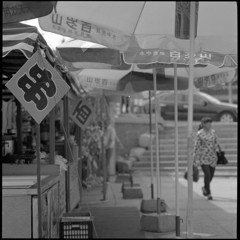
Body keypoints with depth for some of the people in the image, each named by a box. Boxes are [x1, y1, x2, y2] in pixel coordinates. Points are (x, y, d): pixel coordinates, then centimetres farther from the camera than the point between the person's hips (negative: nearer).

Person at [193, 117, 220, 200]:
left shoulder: (213, 132, 5)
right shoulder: (199, 133, -9)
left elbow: (216, 143, 8)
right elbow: (196, 146, -7)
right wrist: (195, 159, -9)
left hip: (212, 156, 5)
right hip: (203, 156, -5)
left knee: (211, 175, 11)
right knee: (207, 174, -13)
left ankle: (205, 188, 40)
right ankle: (208, 193, 1)